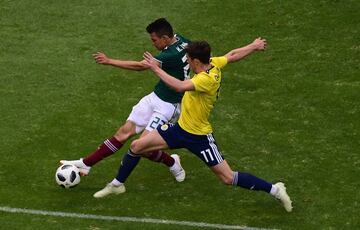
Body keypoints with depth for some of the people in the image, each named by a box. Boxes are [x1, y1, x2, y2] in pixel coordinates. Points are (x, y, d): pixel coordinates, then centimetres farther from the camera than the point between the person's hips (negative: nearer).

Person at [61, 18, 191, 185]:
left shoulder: (172, 54, -28)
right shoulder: (180, 40, -2)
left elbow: (141, 66, -32)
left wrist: (109, 61, -30)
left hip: (169, 105, -9)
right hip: (155, 97, 9)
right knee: (125, 132, 4)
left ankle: (173, 164, 16)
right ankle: (85, 164, 3)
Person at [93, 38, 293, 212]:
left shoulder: (207, 79, -31)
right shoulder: (213, 64, -6)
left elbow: (180, 86, -46)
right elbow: (232, 56, 10)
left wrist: (155, 68, -38)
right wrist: (254, 46, 28)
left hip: (199, 136, -9)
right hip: (181, 127, 9)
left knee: (228, 178, -5)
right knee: (136, 146, 4)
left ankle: (274, 190, 7)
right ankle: (116, 185, 24)